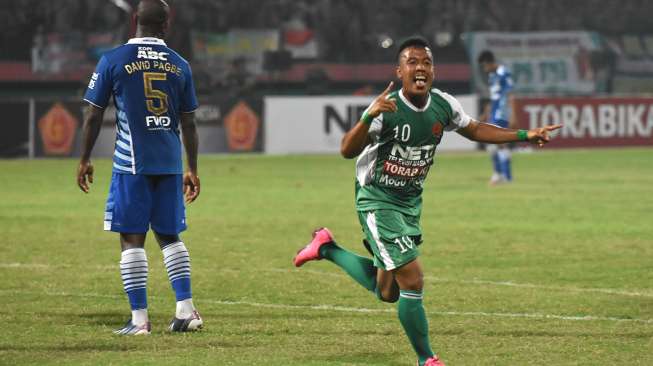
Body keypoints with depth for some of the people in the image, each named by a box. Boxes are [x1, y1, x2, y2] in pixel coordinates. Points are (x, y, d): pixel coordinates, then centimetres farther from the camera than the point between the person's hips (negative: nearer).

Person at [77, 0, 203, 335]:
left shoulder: (113, 61, -2)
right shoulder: (179, 65, 7)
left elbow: (93, 116, -1)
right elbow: (188, 123, 10)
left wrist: (84, 160, 9)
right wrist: (192, 170, 17)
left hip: (131, 163, -3)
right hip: (170, 163, 3)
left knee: (132, 239, 0)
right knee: (169, 235, 14)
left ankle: (139, 318, -2)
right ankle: (186, 309, 6)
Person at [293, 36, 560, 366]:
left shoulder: (443, 106, -6)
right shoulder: (387, 108, -25)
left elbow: (474, 129, 14)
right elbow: (348, 151, -34)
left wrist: (525, 136, 8)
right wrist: (369, 116, -52)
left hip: (410, 201, 7)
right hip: (378, 201, -7)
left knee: (387, 293, 15)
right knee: (413, 281, -14)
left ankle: (327, 248, 34)